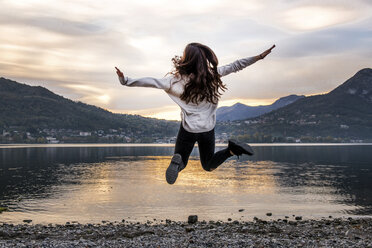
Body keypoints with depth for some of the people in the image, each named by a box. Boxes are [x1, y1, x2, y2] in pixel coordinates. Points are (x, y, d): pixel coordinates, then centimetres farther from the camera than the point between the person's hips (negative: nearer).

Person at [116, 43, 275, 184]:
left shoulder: (177, 79, -19)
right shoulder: (213, 74, -11)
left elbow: (151, 82, -18)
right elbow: (235, 66, -1)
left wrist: (126, 81, -12)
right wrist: (258, 57, 11)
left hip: (188, 129, -3)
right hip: (208, 129, 3)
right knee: (208, 166, 21)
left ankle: (177, 161, -21)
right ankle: (232, 149, -8)